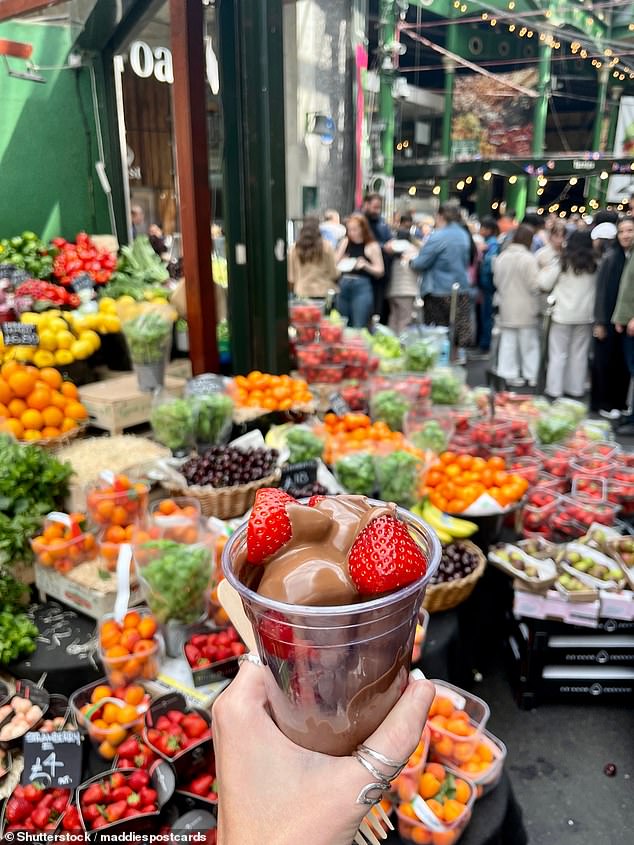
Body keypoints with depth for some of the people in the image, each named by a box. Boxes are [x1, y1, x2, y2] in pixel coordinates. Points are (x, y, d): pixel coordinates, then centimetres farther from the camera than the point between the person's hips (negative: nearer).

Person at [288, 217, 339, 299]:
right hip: (323, 292, -1)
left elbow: (291, 277, 2)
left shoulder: (294, 249, -3)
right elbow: (334, 274, -3)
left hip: (302, 293, 2)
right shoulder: (326, 247, -7)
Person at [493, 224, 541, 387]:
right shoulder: (529, 258, -17)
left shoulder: (501, 257, 1)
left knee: (508, 341, 11)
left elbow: (496, 281, 9)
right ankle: (531, 375, 14)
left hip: (506, 308, 5)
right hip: (526, 309, -5)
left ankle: (507, 374, 14)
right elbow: (535, 285, -17)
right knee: (528, 342, 7)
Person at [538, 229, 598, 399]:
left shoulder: (562, 262, -7)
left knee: (558, 354, 5)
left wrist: (544, 272, 15)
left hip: (563, 314, -2)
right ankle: (576, 389, 17)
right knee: (579, 354, 11)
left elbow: (545, 284, -2)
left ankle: (554, 390, 7)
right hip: (585, 315, 2)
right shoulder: (595, 264, 0)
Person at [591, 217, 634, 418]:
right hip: (610, 319, -3)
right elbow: (602, 291, -7)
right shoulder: (611, 257, -7)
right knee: (605, 361, 6)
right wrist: (600, 322, -9)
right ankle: (604, 403, 18)